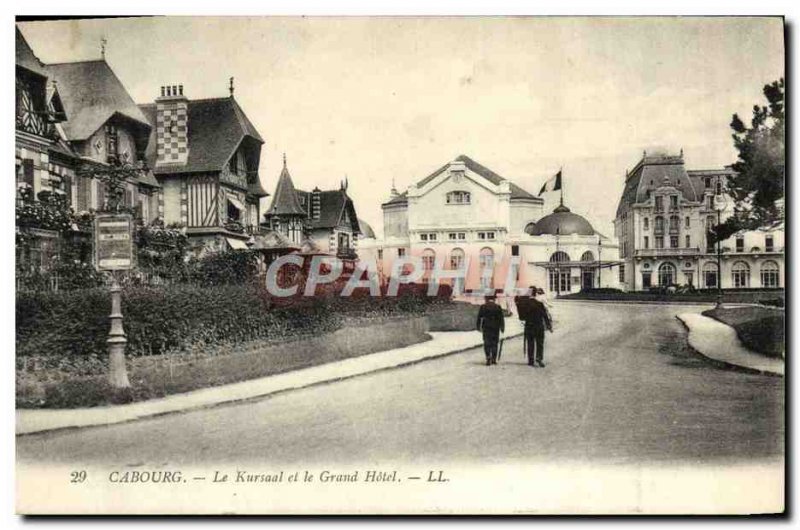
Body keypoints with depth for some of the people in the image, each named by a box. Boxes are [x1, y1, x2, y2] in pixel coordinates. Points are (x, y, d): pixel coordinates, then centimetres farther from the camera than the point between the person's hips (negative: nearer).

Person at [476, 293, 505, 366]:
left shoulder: (483, 307, 1)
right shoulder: (498, 307, 3)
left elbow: (479, 318, 2)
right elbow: (501, 318, 2)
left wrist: (478, 327, 10)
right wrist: (502, 328, 7)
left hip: (486, 328, -1)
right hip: (496, 328, 1)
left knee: (487, 344, 2)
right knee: (494, 344, 11)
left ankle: (488, 358, -16)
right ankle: (494, 359, 12)